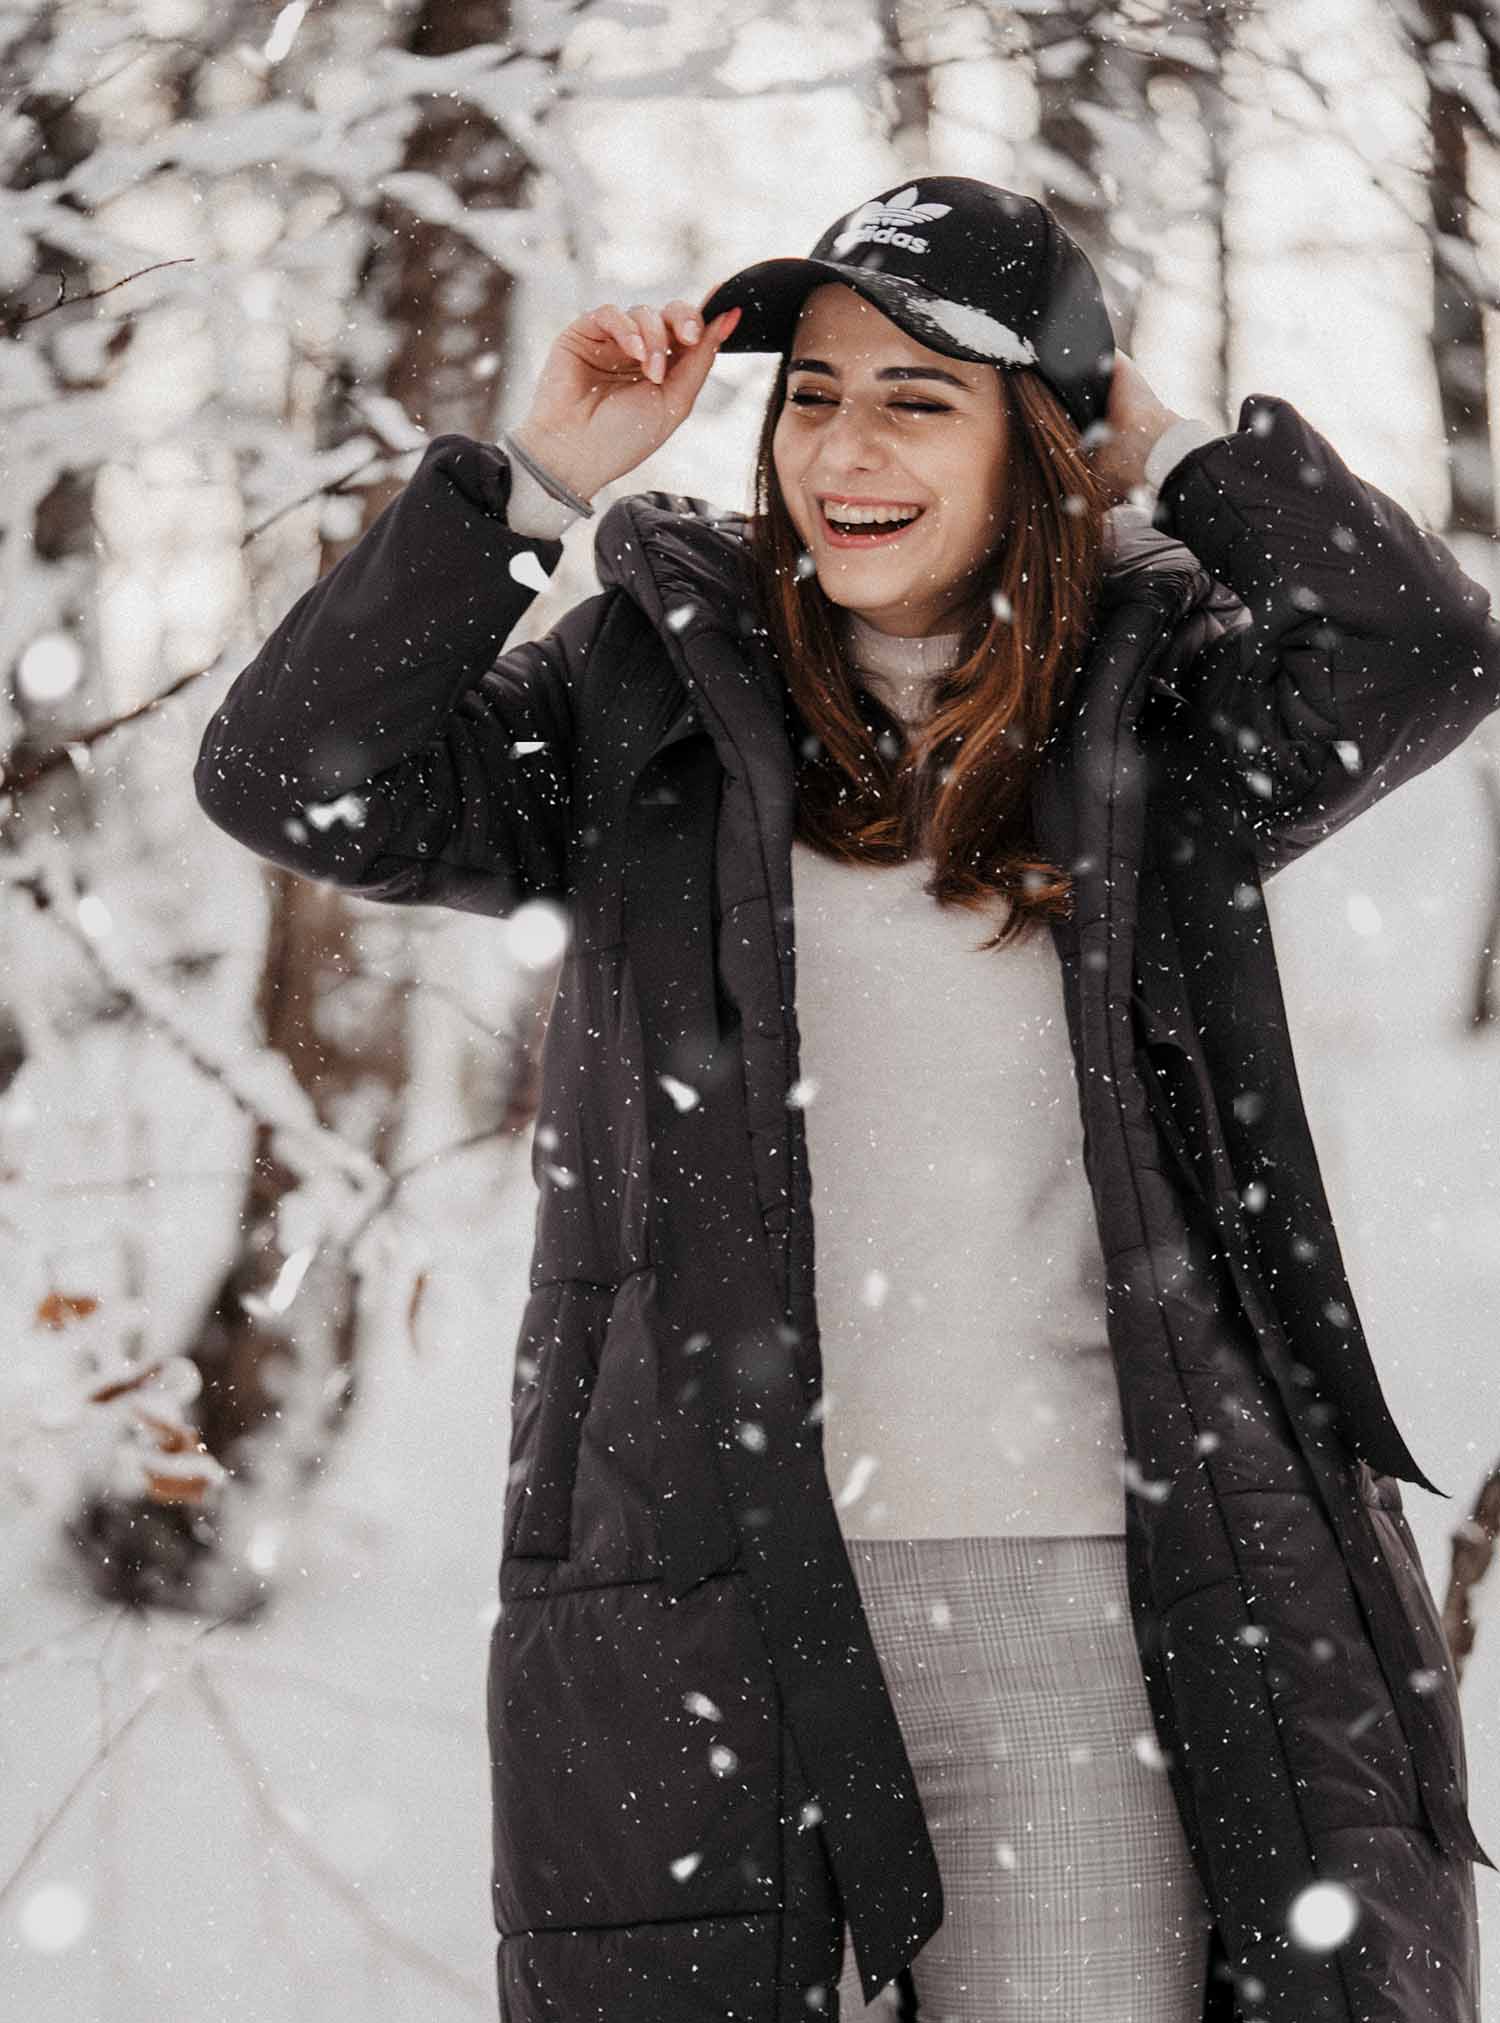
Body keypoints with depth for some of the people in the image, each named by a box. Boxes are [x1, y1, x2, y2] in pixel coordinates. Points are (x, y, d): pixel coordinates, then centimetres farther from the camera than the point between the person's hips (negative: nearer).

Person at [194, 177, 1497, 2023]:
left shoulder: (1155, 703, 10)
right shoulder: (649, 694, 9)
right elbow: (293, 783, -1)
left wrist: (1169, 453, 3)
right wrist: (532, 478, -4)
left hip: (1085, 1582, 0)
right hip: (713, 1588, 0)